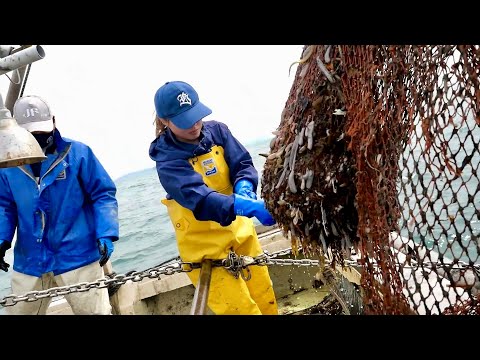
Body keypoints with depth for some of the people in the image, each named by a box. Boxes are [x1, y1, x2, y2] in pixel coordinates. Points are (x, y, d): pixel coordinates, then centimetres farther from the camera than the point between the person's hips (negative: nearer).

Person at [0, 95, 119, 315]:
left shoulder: (78, 153, -6)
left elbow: (103, 195, -4)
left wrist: (106, 235, -15)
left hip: (78, 256, -3)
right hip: (29, 261, 4)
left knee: (95, 311, 4)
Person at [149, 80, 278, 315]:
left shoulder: (216, 130, -4)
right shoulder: (168, 162, -21)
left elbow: (243, 164, -7)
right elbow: (200, 198, -35)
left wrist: (244, 187, -31)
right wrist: (249, 207, -49)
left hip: (240, 232, 5)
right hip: (204, 246, -5)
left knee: (266, 301, 14)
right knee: (241, 309, -1)